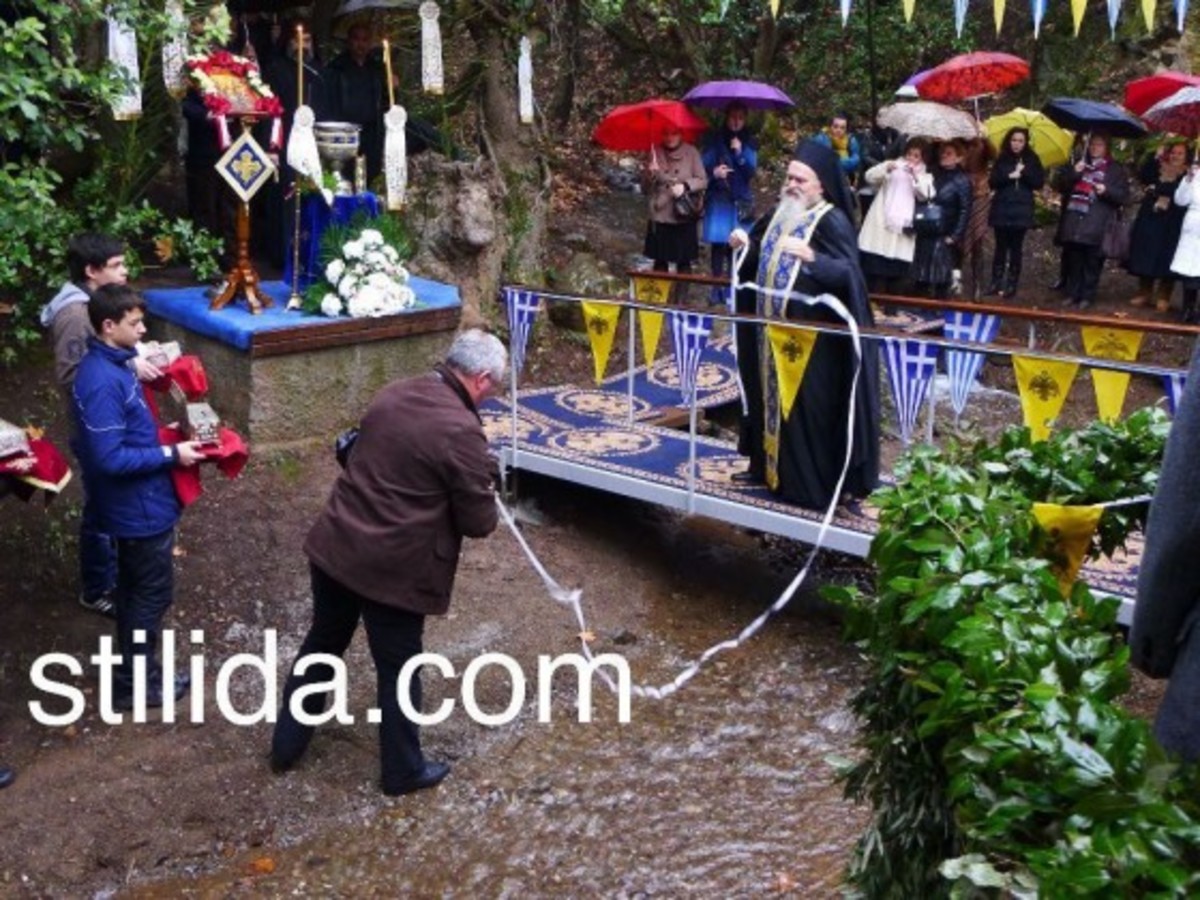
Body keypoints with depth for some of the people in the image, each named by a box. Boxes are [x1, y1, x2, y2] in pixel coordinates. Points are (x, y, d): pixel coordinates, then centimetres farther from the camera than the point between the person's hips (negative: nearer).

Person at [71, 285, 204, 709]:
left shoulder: (111, 365, 4)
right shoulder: (103, 381, -26)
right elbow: (109, 458, -27)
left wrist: (159, 434, 6)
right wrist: (170, 455, -21)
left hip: (136, 503, 10)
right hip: (140, 506, -10)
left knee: (136, 590, 21)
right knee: (153, 592, 5)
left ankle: (136, 671, 36)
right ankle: (134, 684, 19)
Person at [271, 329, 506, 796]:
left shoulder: (392, 393, 3)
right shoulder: (461, 430, -20)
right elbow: (479, 522, -13)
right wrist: (482, 497, 8)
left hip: (334, 546, 7)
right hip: (393, 568, -7)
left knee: (322, 644, 24)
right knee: (398, 669, 12)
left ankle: (287, 744, 40)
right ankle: (403, 770, 30)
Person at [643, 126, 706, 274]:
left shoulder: (691, 152, -1)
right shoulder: (656, 153, 3)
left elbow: (703, 180, -1)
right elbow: (647, 188, 4)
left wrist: (685, 186, -18)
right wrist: (651, 174, -17)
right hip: (660, 217, 1)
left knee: (684, 261, 4)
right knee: (660, 261, 7)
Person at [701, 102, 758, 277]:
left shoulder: (749, 142, 7)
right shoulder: (716, 140, 3)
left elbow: (751, 170, -1)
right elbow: (703, 166, 1)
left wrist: (740, 153, -15)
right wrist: (713, 172, -20)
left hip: (740, 200, 1)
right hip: (718, 199, -1)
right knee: (718, 242, -4)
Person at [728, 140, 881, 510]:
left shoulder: (833, 221, -14)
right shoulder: (779, 214, 9)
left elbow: (849, 272, -26)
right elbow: (761, 259, 21)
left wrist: (810, 257, -41)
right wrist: (746, 244, 0)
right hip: (773, 329, 8)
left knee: (807, 406, -4)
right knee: (771, 396, 15)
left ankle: (811, 484, 4)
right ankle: (769, 465, 28)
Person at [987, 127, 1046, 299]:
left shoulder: (1032, 160, 4)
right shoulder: (1002, 159, 6)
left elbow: (1039, 183, -1)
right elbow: (992, 182, 0)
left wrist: (1024, 172, -14)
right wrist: (1009, 176, -16)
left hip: (1021, 211, -1)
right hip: (1002, 210, 1)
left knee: (1016, 248, -1)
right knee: (1001, 247, 2)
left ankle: (1012, 285, 2)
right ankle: (996, 283, 7)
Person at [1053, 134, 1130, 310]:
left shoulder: (1116, 169, 9)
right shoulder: (1078, 164, 20)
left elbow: (1123, 195, 3)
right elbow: (1061, 186, 13)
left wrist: (1106, 190, -15)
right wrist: (1073, 173, -4)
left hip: (1096, 224, -3)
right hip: (1073, 221, 4)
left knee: (1091, 262, -5)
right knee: (1073, 260, 6)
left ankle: (1087, 296, 1)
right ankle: (1072, 293, 13)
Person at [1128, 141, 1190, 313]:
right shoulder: (1158, 169, 8)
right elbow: (1143, 177, -8)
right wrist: (1155, 157, -15)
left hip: (1171, 224, -4)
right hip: (1150, 219, 4)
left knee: (1166, 259, -2)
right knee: (1145, 255, 8)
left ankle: (1163, 297, 6)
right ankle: (1144, 292, 19)